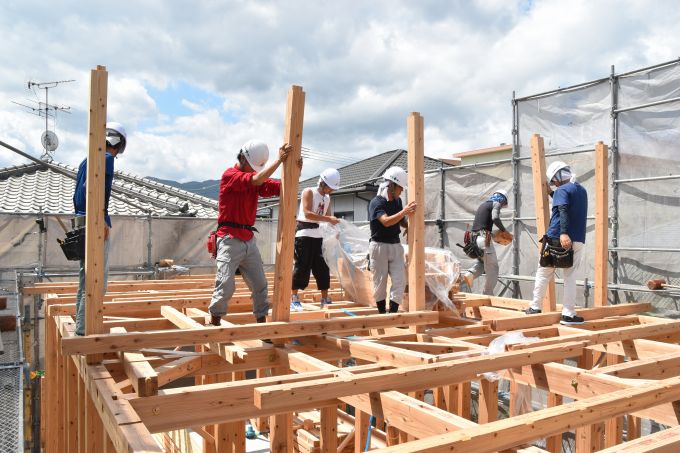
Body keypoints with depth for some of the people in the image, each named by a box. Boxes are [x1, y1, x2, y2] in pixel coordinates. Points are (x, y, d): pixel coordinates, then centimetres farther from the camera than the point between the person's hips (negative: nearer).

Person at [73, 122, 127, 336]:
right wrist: (101, 220, -22)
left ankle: (81, 322, 22)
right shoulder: (106, 158, -7)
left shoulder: (87, 160, 19)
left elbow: (77, 193, 20)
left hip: (81, 220, 9)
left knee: (85, 275, 15)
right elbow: (90, 185, -21)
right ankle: (85, 326, -5)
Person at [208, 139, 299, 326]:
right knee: (226, 286, -10)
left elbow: (280, 187, 2)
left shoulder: (256, 178, 14)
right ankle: (214, 323, 5)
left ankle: (261, 323, 17)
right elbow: (256, 180, -22)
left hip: (249, 240, 7)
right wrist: (279, 160, -19)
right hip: (230, 239, -7)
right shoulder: (229, 175, -6)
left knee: (260, 285, 7)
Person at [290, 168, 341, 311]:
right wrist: (328, 219, -25)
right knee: (302, 266, -6)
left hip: (318, 235, 7)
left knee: (322, 267, 6)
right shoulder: (308, 192, -8)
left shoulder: (327, 198, 14)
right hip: (304, 233, -7)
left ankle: (325, 299, 14)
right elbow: (307, 214, -21)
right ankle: (294, 299, 3)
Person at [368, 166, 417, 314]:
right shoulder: (376, 202, -13)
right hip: (379, 246, -6)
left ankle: (393, 313, 5)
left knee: (400, 281, -2)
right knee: (380, 282, 4)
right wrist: (404, 212, -38)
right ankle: (382, 314, 16)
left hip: (396, 246, 6)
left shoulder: (397, 201, 8)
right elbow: (386, 221, -28)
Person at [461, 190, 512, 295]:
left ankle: (469, 274, -2)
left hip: (475, 238, 8)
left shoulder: (483, 204, 25)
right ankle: (488, 294, 5)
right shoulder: (496, 204, 2)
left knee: (482, 261, 24)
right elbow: (495, 218, -17)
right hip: (484, 238, -8)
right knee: (492, 267, 2)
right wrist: (505, 231, -7)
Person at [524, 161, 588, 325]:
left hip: (557, 239, -5)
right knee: (570, 277, 7)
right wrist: (551, 193, 34)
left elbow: (563, 211, -22)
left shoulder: (562, 190, -6)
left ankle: (535, 307, 15)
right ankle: (568, 314, 3)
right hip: (578, 241, 5)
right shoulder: (582, 190, 17)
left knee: (543, 273, 9)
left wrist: (563, 233, -34)